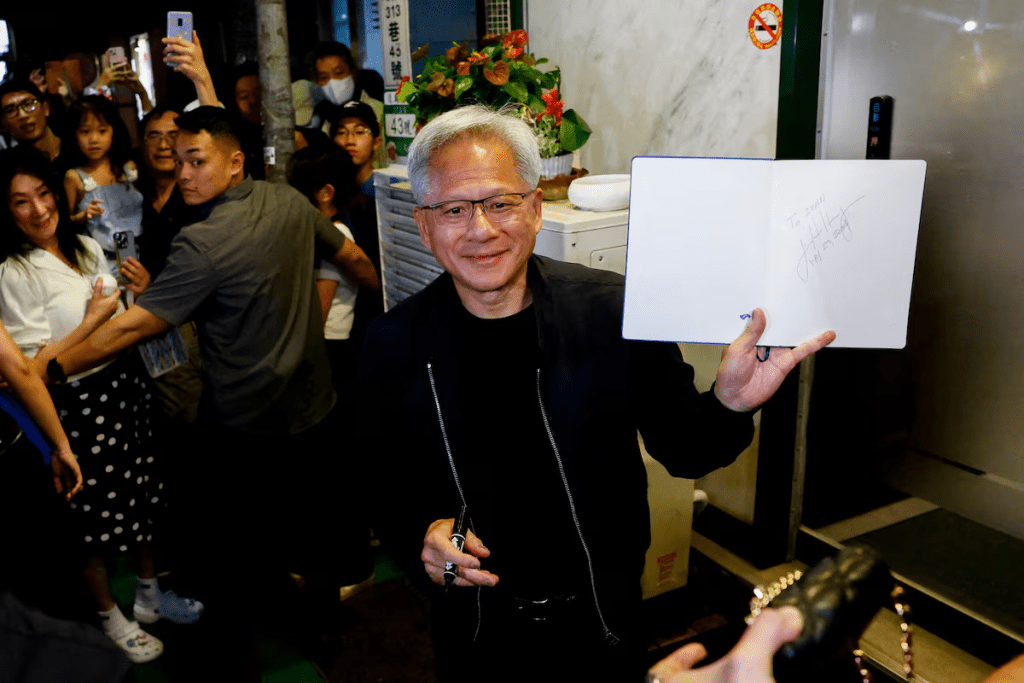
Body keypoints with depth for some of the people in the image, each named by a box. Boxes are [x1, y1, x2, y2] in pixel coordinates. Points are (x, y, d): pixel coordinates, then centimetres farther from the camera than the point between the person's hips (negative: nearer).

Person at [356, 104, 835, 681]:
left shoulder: (616, 313, -18)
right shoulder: (393, 344, -13)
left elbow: (682, 453, -8)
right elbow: (381, 488, 0)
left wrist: (728, 405, -28)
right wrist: (420, 532, -19)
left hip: (603, 619, 0)